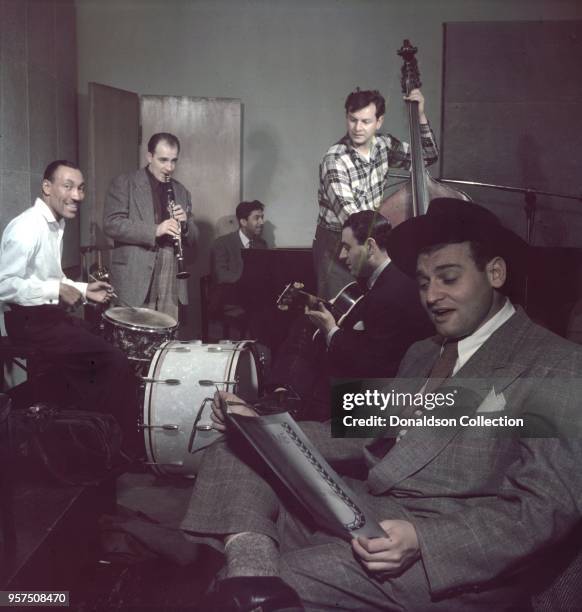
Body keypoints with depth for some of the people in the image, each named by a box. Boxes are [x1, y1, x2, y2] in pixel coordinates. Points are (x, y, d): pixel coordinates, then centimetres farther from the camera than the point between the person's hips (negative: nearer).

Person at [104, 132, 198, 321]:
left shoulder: (181, 191, 16)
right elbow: (111, 224, -11)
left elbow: (192, 238, 18)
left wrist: (184, 224, -5)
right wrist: (154, 230, -21)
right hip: (135, 280, -4)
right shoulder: (124, 184, 1)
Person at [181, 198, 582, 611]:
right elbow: (369, 434, 11)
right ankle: (252, 557, -17)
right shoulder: (422, 354, 18)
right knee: (232, 446, 2)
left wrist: (422, 539, -28)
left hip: (449, 556, -8)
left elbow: (546, 508, -14)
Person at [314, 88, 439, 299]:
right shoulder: (334, 161, -21)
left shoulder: (383, 145, -2)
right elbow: (351, 218, -29)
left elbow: (428, 156, 9)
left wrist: (420, 115, -5)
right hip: (336, 246, -5)